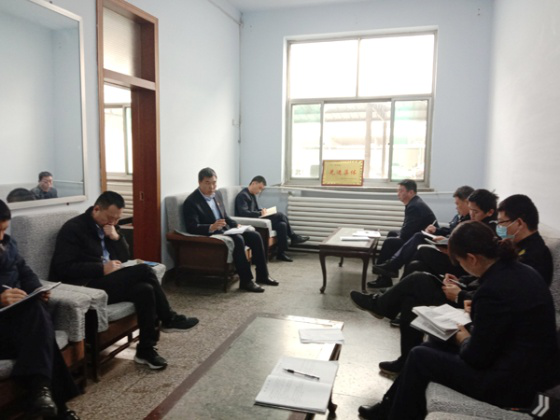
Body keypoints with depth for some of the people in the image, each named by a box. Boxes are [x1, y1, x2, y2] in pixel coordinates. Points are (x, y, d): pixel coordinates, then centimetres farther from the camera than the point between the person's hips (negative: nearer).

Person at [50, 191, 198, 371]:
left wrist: (116, 236, -6)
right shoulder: (73, 228, -8)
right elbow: (63, 268, -17)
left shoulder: (108, 226, 15)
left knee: (144, 289, -23)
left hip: (105, 282, 8)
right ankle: (168, 319, -8)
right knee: (143, 270, -24)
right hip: (85, 287, -8)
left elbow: (124, 257, 13)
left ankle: (146, 350, -14)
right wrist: (102, 268, -21)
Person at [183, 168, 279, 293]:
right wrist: (212, 227, -36)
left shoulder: (217, 194, 11)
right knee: (238, 239, -31)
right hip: (209, 235, -8)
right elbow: (192, 228, -21)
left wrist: (236, 225, 1)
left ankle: (262, 275, 4)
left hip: (225, 230, 8)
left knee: (255, 236, -6)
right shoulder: (191, 201, -13)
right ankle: (246, 280, -21)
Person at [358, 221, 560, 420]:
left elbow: (477, 357, -20)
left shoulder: (493, 289, -28)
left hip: (512, 381, -9)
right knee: (432, 347, 16)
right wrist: (477, 309, 7)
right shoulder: (522, 271, 1)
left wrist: (464, 340, 0)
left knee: (420, 356, 3)